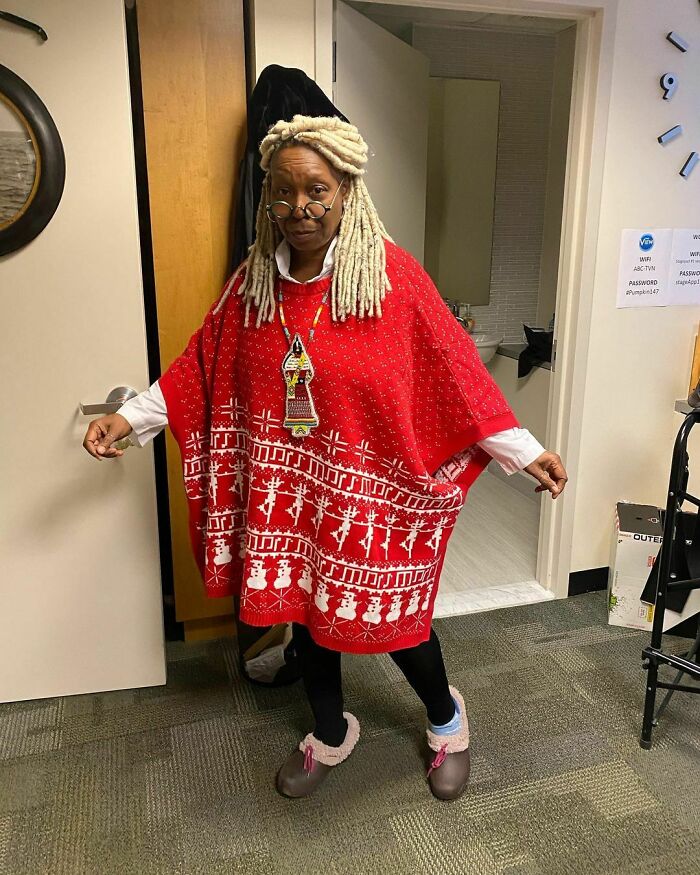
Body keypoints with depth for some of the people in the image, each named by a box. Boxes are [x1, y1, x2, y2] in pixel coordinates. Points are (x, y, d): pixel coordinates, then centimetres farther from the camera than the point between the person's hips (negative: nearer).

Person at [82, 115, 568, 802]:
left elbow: (453, 369, -11)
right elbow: (201, 366, 6)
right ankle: (331, 733, 45)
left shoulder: (393, 274, -12)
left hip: (370, 490, -4)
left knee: (389, 613, 8)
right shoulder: (253, 281, 1)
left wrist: (524, 452, -10)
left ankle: (446, 717, 42)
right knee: (304, 608, 17)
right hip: (286, 488, 4)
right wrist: (128, 417, 2)